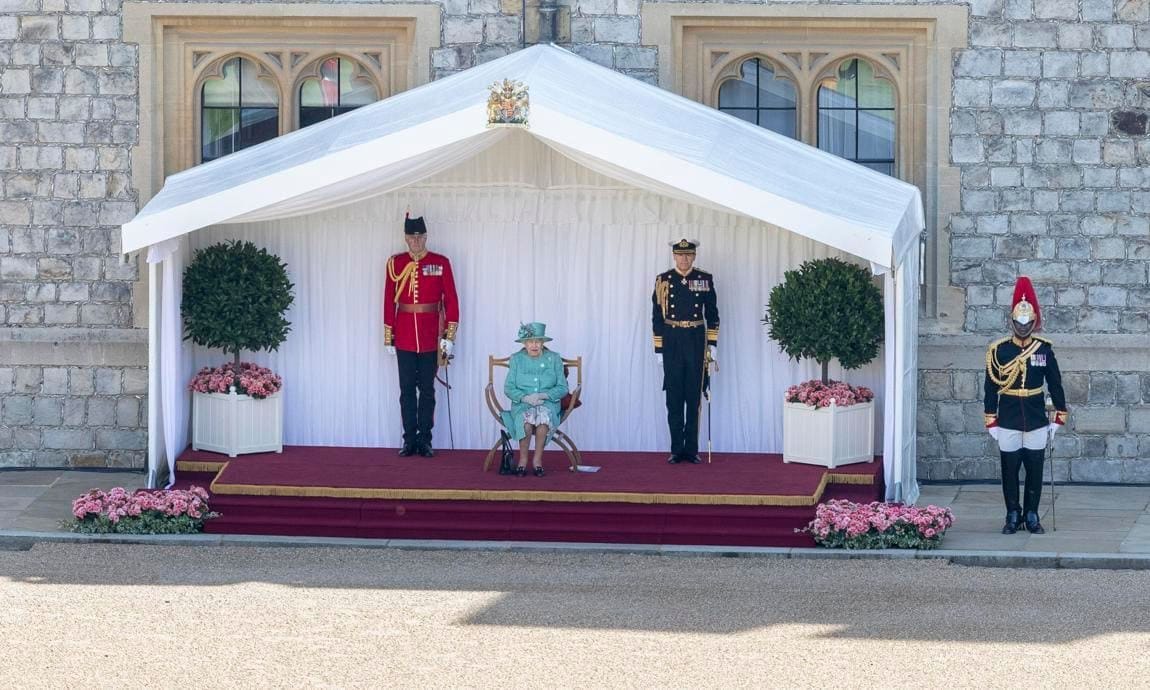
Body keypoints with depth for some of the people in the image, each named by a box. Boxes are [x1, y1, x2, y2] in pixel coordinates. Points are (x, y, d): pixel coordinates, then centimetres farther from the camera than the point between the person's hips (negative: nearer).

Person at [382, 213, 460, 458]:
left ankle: (425, 440, 10)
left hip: (431, 338, -1)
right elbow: (389, 301, 6)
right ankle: (410, 440, 8)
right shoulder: (395, 264, 4)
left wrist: (449, 336, -4)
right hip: (405, 339, 1)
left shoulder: (440, 263, 0)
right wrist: (388, 337, 4)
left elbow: (451, 300, 1)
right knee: (407, 390, 3)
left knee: (427, 390, 4)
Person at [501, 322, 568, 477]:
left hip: (548, 403, 0)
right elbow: (508, 388, 3)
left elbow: (562, 388, 3)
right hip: (522, 405, 0)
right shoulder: (516, 360, 7)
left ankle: (537, 459, -22)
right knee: (526, 421, -35)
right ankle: (523, 459, -17)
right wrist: (525, 397, -15)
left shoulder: (554, 359, 6)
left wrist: (543, 395, -14)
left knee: (543, 417, -36)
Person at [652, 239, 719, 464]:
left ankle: (692, 450, 7)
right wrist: (658, 349, 0)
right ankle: (677, 450, 6)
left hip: (696, 341, 0)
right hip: (671, 341, 0)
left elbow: (712, 315, 8)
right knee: (674, 398, 1)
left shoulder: (704, 280, 4)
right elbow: (657, 317, 4)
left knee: (694, 398, 3)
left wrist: (712, 345, 2)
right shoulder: (663, 281, 2)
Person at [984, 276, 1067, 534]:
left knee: (1035, 471, 5)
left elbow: (1055, 385, 6)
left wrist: (1059, 418, 4)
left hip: (1036, 423, 1)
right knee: (1009, 471, 4)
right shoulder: (998, 351, -2)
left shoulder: (1044, 350, 0)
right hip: (1008, 423, -1)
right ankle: (1013, 516, 14)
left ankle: (1032, 516, 15)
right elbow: (991, 387, 0)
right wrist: (991, 423, -1)